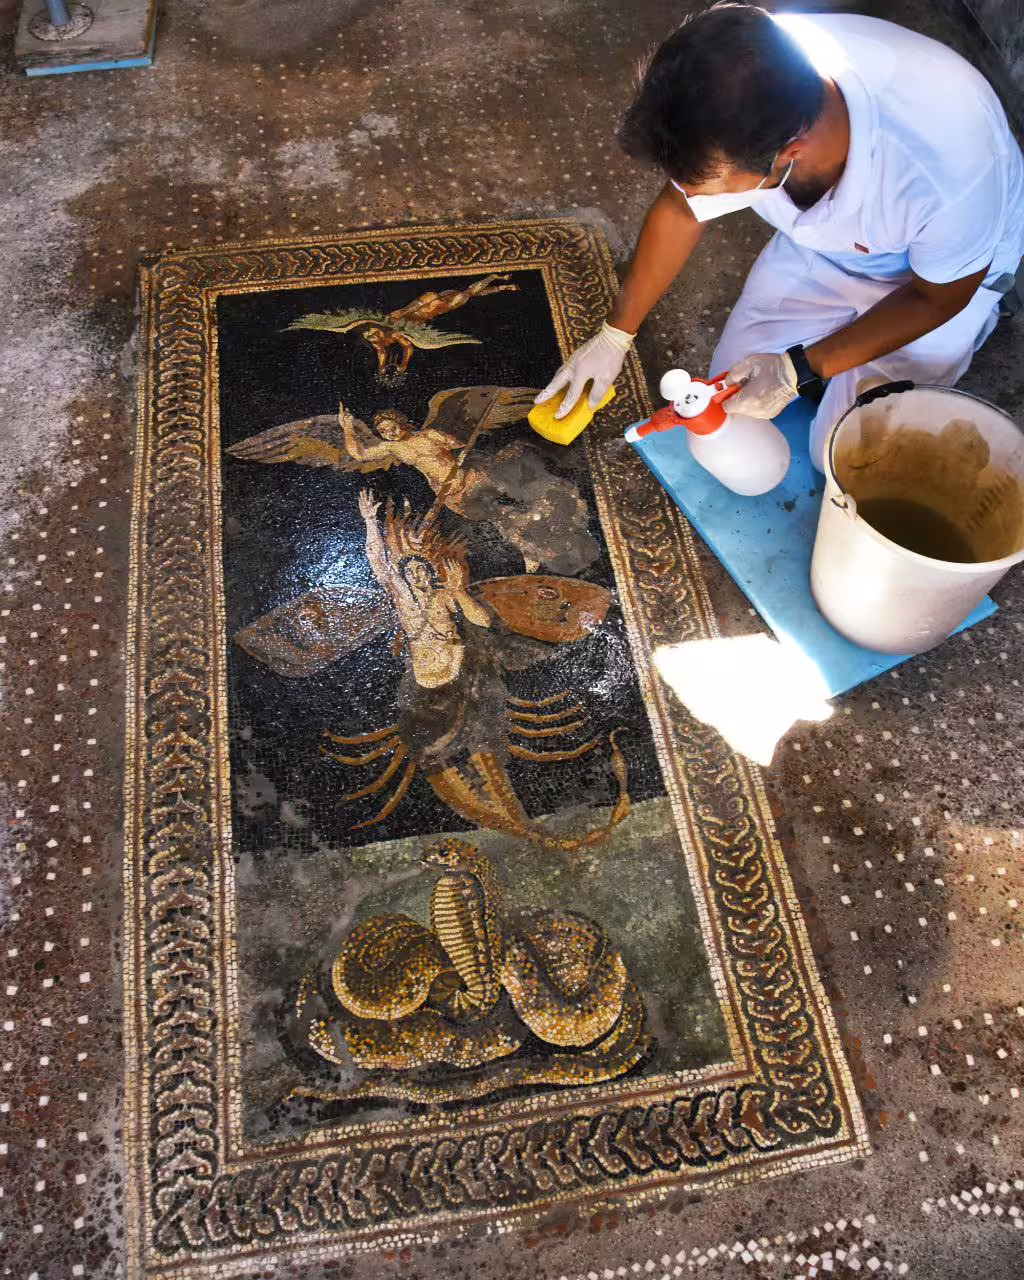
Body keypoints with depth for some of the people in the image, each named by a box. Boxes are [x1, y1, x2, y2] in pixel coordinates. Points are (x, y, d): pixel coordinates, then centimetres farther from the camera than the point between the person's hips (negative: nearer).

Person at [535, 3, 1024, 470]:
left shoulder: (948, 159, -44)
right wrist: (615, 334, -4)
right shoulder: (734, 98, -32)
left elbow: (936, 298, -23)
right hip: (822, 239, 4)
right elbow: (679, 209, -11)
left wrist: (800, 368, -28)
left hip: (942, 264, -4)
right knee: (734, 383, 3)